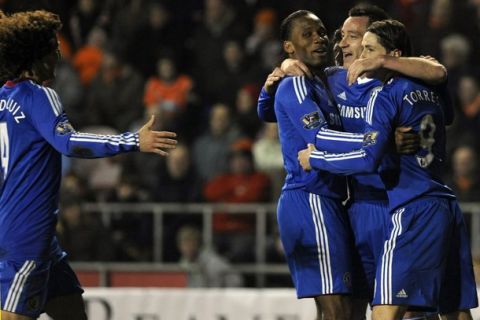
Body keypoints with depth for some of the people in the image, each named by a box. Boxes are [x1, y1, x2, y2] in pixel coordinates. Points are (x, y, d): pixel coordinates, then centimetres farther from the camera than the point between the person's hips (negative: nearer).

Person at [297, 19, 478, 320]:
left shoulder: (386, 96, -7)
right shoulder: (431, 90, 15)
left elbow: (369, 158, -17)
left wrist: (315, 159, -4)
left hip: (414, 211, -9)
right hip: (448, 208, 9)